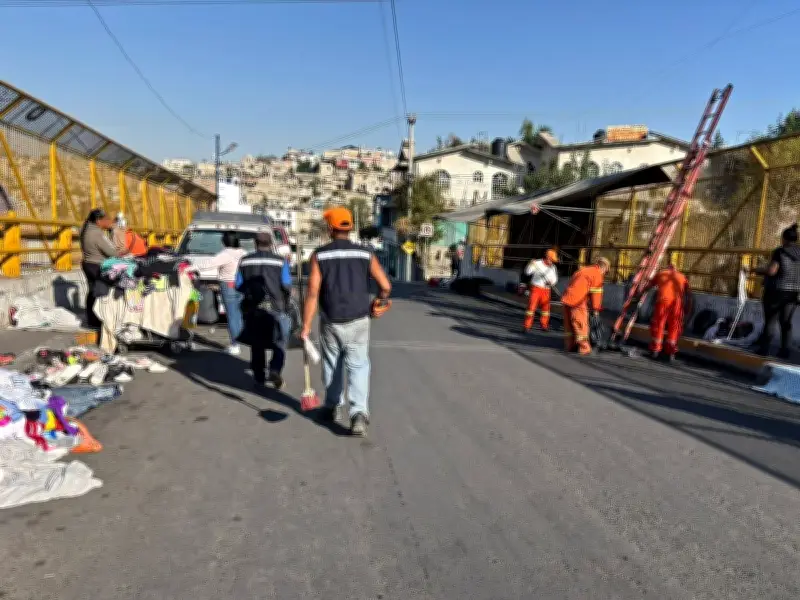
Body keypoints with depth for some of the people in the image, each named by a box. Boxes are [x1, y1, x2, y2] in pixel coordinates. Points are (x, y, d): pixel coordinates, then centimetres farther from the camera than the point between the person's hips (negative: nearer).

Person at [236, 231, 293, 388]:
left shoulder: (245, 261, 4)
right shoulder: (280, 261, -4)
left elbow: (239, 285, 3)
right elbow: (287, 286, -8)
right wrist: (285, 302, 10)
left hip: (252, 308, 3)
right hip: (274, 308, -2)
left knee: (256, 344, 15)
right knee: (280, 342, 10)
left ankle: (259, 378, 19)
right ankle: (275, 370, -11)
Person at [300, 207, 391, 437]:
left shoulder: (319, 255, -5)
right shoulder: (365, 254, -1)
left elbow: (313, 293, -12)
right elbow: (385, 287, -4)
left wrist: (306, 326, -9)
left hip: (331, 322, 0)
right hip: (357, 322, 0)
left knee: (332, 364, 19)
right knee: (358, 367, 4)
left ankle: (333, 407, 34)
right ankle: (359, 413, -11)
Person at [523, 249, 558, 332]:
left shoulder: (553, 267, 5)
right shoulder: (537, 263, -8)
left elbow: (555, 278, 14)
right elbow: (527, 272, -14)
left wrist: (552, 282, -9)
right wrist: (531, 264, -32)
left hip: (546, 290, 4)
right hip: (536, 288, -4)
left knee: (545, 307, 9)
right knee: (532, 306, -7)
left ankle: (544, 325, 23)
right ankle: (527, 326, -3)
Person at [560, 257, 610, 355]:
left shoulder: (583, 270, 23)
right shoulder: (597, 274, -1)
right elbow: (596, 293, -4)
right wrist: (596, 309, 4)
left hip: (566, 299, 8)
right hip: (577, 302, -8)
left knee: (569, 324, 14)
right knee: (581, 325, 0)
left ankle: (570, 346, 21)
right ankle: (584, 348, 2)